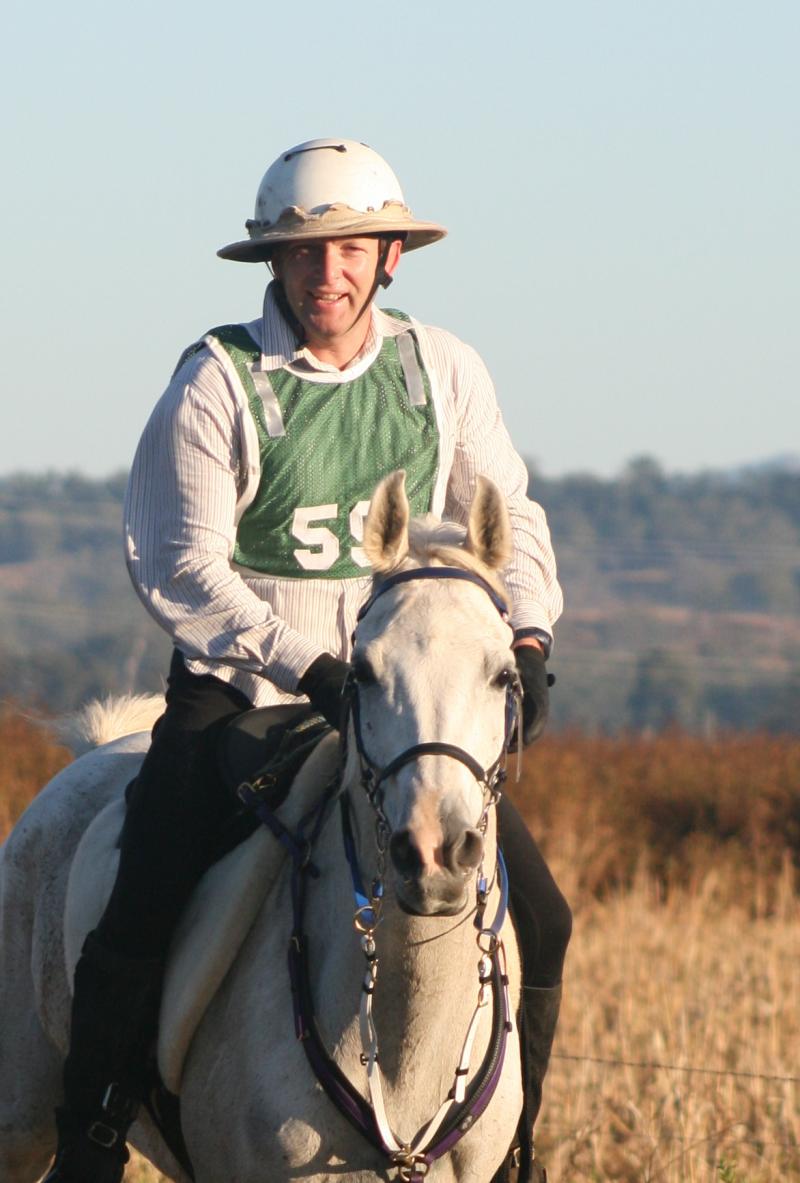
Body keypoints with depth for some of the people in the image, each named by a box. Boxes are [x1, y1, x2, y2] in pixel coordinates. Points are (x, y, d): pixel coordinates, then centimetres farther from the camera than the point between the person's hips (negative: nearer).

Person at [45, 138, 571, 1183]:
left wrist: (526, 638, -5)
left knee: (537, 919, -3)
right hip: (238, 693, -4)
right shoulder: (215, 384, -9)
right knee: (136, 929, -17)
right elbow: (181, 571, -12)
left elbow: (508, 518, 14)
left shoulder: (443, 371, 4)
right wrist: (307, 668, -23)